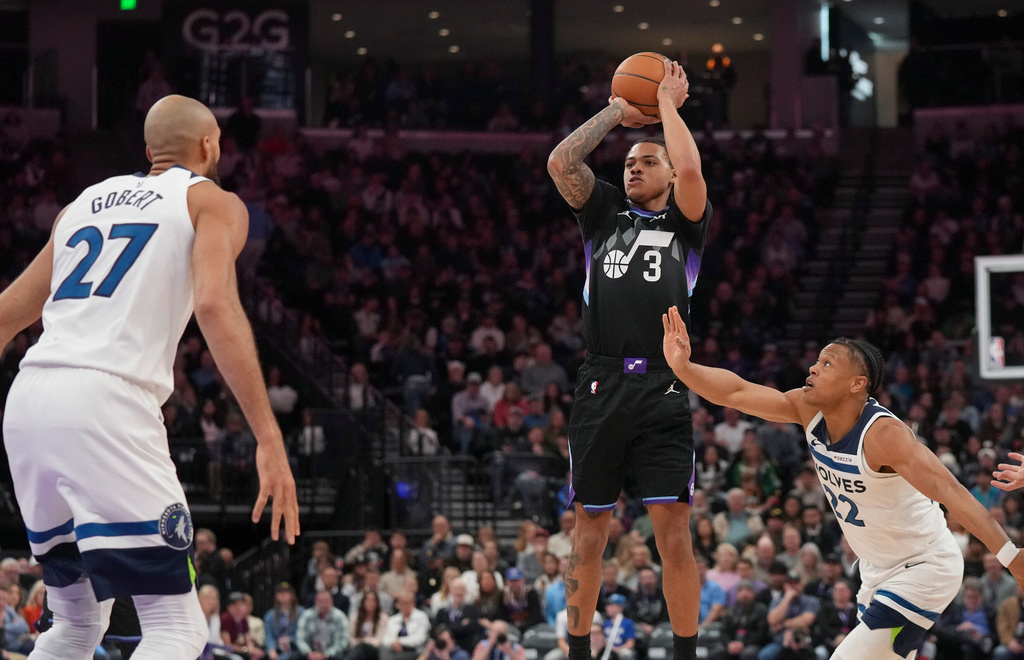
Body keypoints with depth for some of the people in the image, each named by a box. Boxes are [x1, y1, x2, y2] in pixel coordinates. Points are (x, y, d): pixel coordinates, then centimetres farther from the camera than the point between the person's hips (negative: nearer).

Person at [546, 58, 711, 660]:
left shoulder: (685, 222, 11)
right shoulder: (605, 213, 18)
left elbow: (690, 169, -8)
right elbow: (560, 162, 5)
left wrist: (668, 103, 5)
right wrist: (616, 113, 12)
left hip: (662, 393, -2)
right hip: (601, 389, 2)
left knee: (674, 532, -6)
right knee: (590, 533, 7)